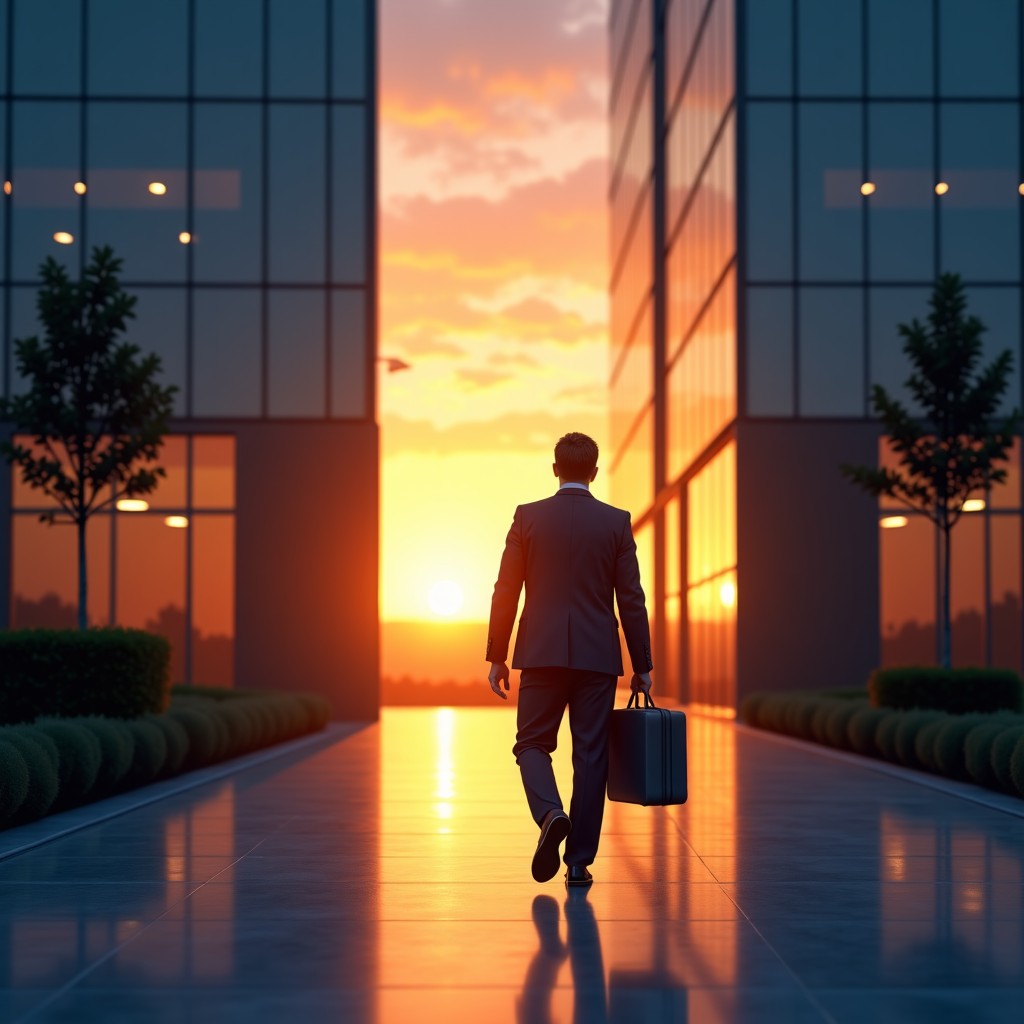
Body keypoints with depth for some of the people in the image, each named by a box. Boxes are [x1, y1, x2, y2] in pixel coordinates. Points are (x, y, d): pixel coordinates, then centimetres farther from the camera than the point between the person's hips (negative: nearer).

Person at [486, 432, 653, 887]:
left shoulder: (528, 516, -1)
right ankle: (579, 861, 7)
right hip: (597, 657, 1)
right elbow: (631, 599, 1)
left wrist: (496, 657, 6)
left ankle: (551, 813, -17)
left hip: (541, 654, -1)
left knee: (532, 744, 11)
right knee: (590, 756, 6)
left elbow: (505, 593, -1)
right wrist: (642, 666, 7)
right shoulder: (616, 521, 1)